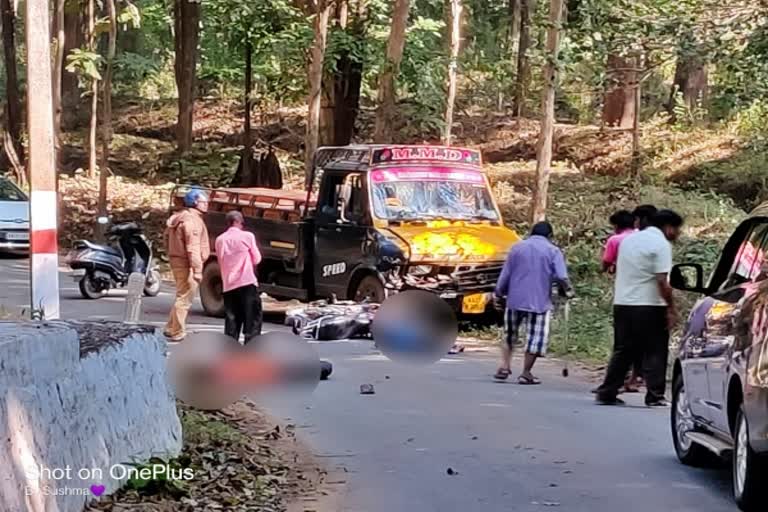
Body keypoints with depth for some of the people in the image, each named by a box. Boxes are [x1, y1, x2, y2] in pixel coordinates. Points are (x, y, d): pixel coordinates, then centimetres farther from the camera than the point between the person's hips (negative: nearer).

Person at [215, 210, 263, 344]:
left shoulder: (220, 240, 9)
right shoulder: (247, 236, -3)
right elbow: (257, 259, 4)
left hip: (228, 285, 4)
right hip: (247, 282, -4)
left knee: (231, 321, 8)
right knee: (252, 319, 0)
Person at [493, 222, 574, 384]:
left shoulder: (517, 248, 9)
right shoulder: (553, 251, 1)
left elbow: (505, 274, 8)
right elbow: (561, 276, -10)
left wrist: (498, 294, 16)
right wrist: (567, 290, 7)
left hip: (515, 300, 3)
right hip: (539, 302, -3)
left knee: (509, 335, 16)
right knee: (536, 337, 3)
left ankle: (504, 366, 5)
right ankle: (526, 374, 0)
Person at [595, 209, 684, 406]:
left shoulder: (630, 239, 15)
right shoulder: (661, 244, -10)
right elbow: (662, 281, -17)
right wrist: (672, 309, -12)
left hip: (622, 303, 7)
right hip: (648, 306, -7)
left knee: (622, 351, 12)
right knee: (655, 352, 2)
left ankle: (606, 393, 11)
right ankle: (655, 396, 0)